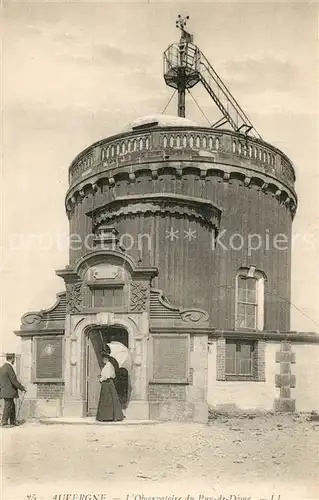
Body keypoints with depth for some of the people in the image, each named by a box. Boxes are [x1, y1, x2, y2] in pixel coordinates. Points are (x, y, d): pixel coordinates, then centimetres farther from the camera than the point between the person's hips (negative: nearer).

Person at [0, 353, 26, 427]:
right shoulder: (9, 368, -19)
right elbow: (14, 381, -19)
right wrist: (22, 388, -9)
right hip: (8, 392, -9)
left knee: (12, 405, 17)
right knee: (8, 406, -1)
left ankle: (13, 421, 25)